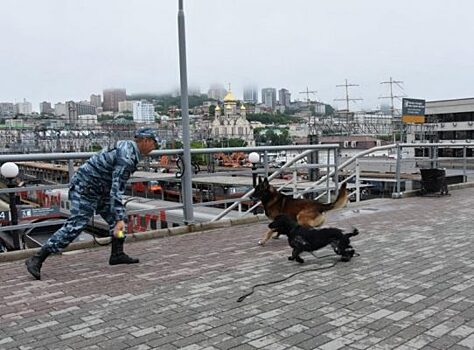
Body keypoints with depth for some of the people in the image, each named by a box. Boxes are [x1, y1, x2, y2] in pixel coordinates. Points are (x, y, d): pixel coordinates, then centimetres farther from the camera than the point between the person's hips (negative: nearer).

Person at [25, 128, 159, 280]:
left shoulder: (126, 147, 8)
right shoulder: (126, 158, -23)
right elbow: (116, 189, -29)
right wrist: (119, 219, -31)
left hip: (96, 189, 11)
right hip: (85, 189, -11)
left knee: (118, 216, 10)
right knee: (75, 226, -13)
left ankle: (117, 254, 16)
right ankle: (36, 260, -8)